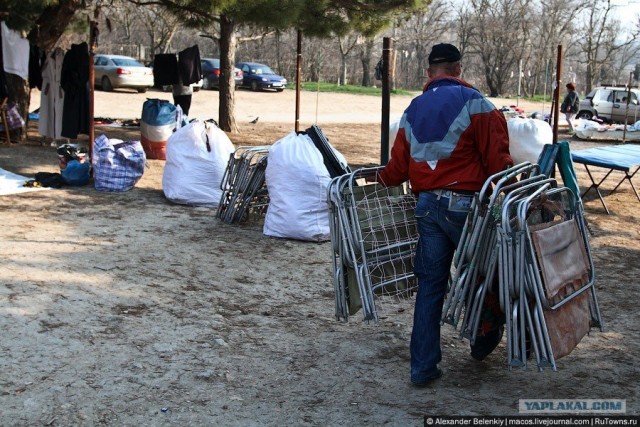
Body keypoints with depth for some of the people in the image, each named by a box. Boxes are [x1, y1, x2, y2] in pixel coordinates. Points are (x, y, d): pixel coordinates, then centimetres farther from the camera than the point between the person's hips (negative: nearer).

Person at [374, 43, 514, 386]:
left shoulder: (412, 111, 12)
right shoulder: (474, 103, -6)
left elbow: (398, 167, 12)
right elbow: (497, 159, -14)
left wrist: (381, 178, 32)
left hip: (426, 205, 5)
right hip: (465, 204, -5)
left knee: (430, 284, 9)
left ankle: (423, 367, 12)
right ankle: (485, 340, 37)